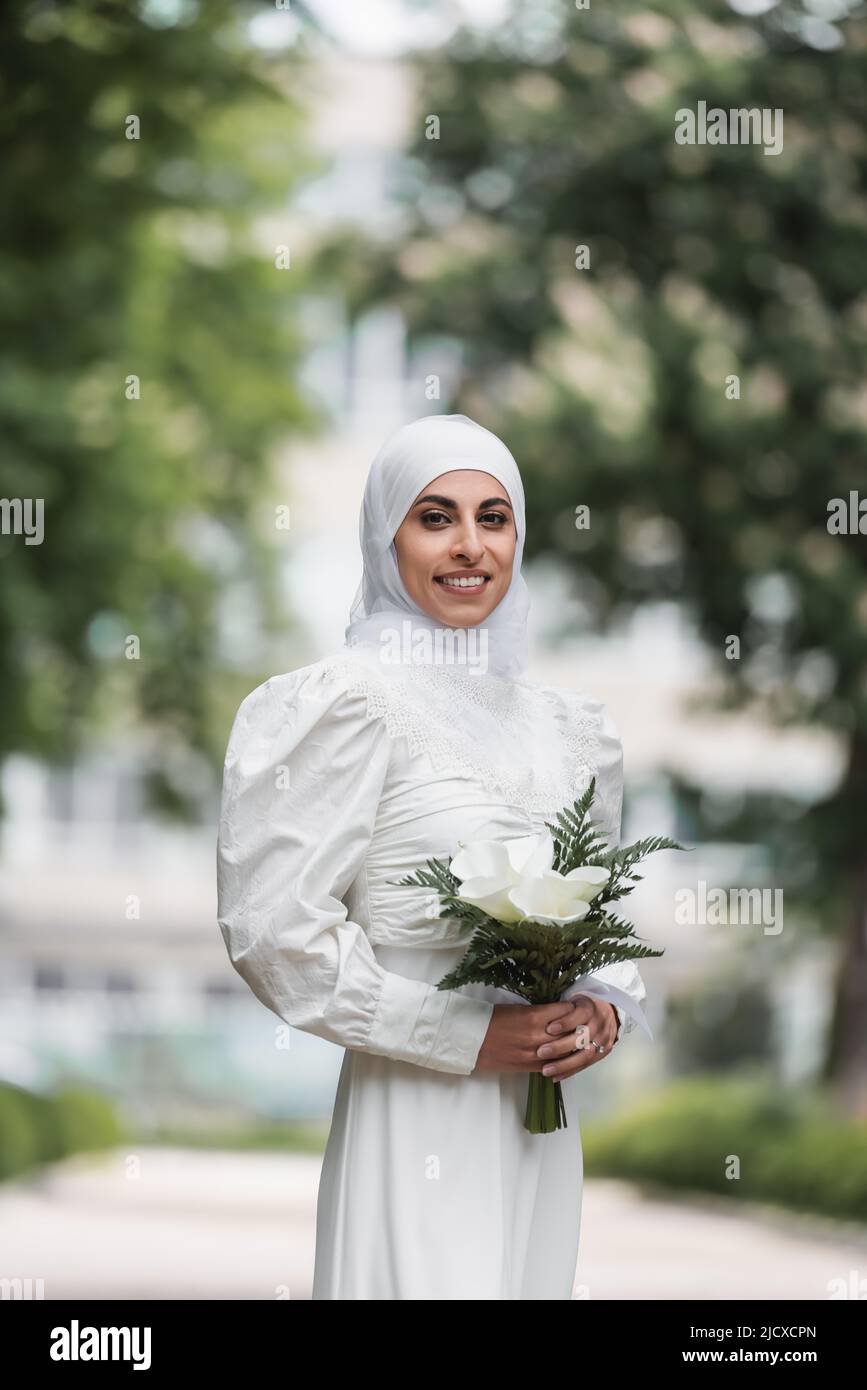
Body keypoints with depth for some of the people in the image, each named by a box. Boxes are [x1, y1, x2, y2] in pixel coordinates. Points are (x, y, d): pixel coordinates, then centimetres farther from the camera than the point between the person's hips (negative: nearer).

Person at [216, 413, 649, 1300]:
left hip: (545, 1126, 6)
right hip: (417, 1123, -6)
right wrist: (463, 1036, -15)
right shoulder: (354, 703, -8)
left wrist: (608, 1008, -1)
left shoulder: (564, 725, 12)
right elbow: (272, 925, -13)